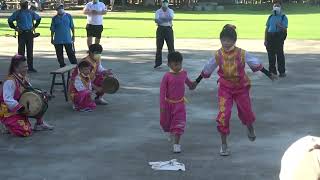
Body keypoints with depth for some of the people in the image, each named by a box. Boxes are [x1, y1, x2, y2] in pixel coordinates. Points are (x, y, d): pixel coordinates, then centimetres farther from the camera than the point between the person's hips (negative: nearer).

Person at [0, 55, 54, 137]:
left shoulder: (24, 79, 4)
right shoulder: (10, 82, -23)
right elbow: (8, 100, -30)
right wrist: (21, 108, -33)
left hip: (20, 110, 8)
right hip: (8, 112, -8)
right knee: (26, 132, -23)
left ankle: (39, 123, 14)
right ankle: (9, 126, 4)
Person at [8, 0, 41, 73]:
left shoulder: (31, 12, 10)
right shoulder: (17, 13, 1)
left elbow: (38, 18, 23)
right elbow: (10, 20, 5)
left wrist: (34, 27, 14)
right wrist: (15, 28, -1)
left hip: (30, 33, 3)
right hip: (21, 33, -3)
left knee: (30, 51, 5)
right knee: (21, 50, -3)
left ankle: (30, 67, 10)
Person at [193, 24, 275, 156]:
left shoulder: (242, 54, -14)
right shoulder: (218, 55, -10)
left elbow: (256, 64, -1)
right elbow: (207, 70, 3)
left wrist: (268, 74, 4)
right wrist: (197, 82, 9)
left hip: (241, 87, 1)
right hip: (225, 87, 0)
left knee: (246, 110, 15)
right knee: (223, 114, -12)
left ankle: (250, 129, 52)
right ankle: (223, 144, 1)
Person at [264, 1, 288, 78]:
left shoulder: (283, 17, 3)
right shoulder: (271, 17, 16)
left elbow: (285, 29, -6)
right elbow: (267, 28, 16)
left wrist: (280, 26, -27)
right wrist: (265, 39, 10)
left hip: (279, 37, -4)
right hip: (270, 36, 4)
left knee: (280, 54, -6)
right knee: (271, 55, 7)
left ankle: (282, 71, -1)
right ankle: (272, 71, 16)